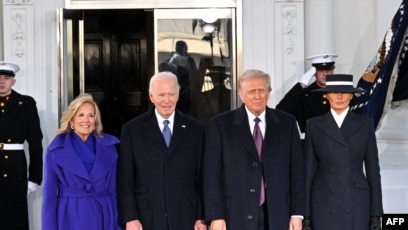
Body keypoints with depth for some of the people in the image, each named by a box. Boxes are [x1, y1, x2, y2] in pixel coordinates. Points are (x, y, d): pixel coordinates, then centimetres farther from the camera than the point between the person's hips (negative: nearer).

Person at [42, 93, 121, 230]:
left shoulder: (108, 147, 4)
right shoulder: (56, 150, -1)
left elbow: (113, 190, 7)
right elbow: (50, 194, 0)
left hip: (103, 219, 2)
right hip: (71, 219, -2)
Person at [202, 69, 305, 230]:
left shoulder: (287, 123, 8)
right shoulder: (220, 125, 1)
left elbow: (296, 170, 8)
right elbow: (212, 173, -2)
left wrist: (297, 213, 3)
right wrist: (216, 216, -7)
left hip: (277, 215, 2)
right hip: (237, 216, -2)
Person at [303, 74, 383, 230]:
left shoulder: (365, 124, 5)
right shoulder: (314, 125, 5)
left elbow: (373, 170, 6)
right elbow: (308, 170, 5)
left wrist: (376, 214, 1)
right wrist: (306, 213, 0)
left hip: (357, 204, 0)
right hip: (324, 204, 0)